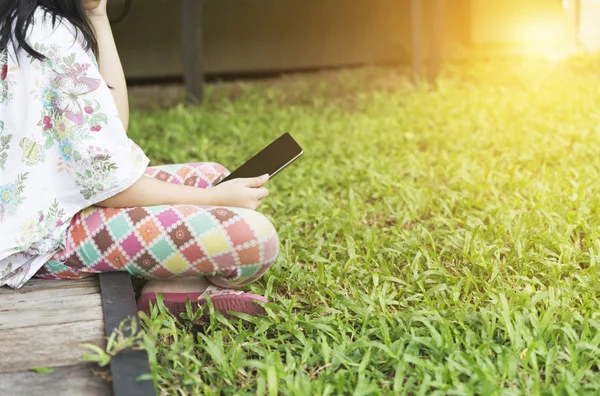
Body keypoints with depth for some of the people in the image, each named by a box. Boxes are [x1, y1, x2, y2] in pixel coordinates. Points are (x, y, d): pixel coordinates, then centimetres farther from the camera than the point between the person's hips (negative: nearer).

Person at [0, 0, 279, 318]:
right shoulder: (52, 37, -22)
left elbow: (113, 123, 6)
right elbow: (108, 182, -21)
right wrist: (216, 199, -9)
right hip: (48, 233, -11)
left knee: (213, 176, 20)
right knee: (256, 238, -19)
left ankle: (173, 286, -1)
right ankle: (181, 289, 11)